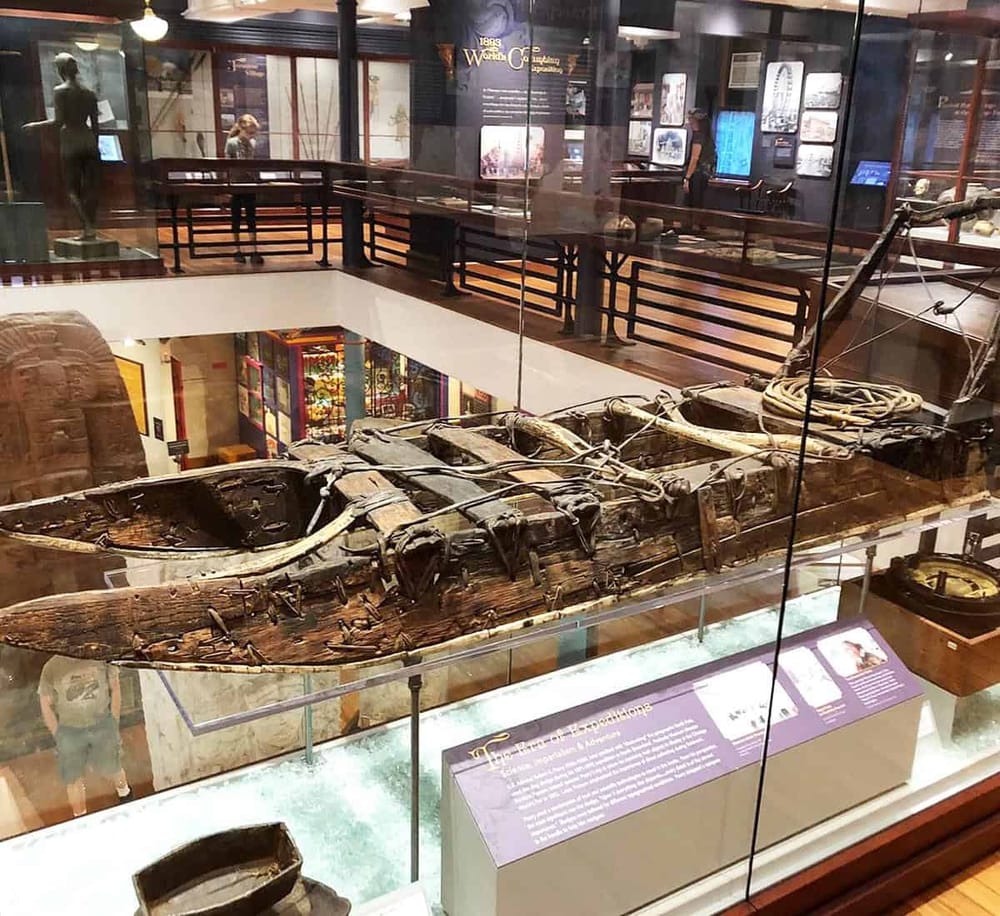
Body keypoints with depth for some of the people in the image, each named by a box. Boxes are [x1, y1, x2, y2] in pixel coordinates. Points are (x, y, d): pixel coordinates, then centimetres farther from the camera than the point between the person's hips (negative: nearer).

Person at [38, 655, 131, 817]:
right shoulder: (52, 668, -15)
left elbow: (115, 688, -1)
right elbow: (46, 705, -4)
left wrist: (114, 722, 1)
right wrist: (58, 736, -3)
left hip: (102, 725, 1)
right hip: (69, 731, 0)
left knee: (111, 768, 17)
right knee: (75, 778, 11)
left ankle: (124, 791, 49)